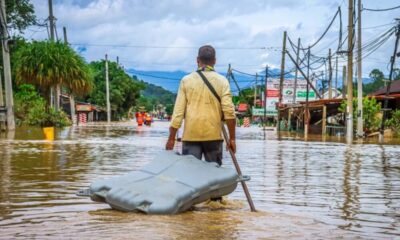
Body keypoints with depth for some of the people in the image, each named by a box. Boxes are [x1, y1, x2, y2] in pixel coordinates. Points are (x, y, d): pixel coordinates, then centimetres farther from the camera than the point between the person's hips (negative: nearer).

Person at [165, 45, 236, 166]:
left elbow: (178, 111, -1)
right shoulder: (222, 81, 0)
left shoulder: (186, 80, 2)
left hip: (190, 135, 0)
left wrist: (171, 138, 4)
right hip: (213, 136, 0)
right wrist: (232, 138, -1)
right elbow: (229, 111, -7)